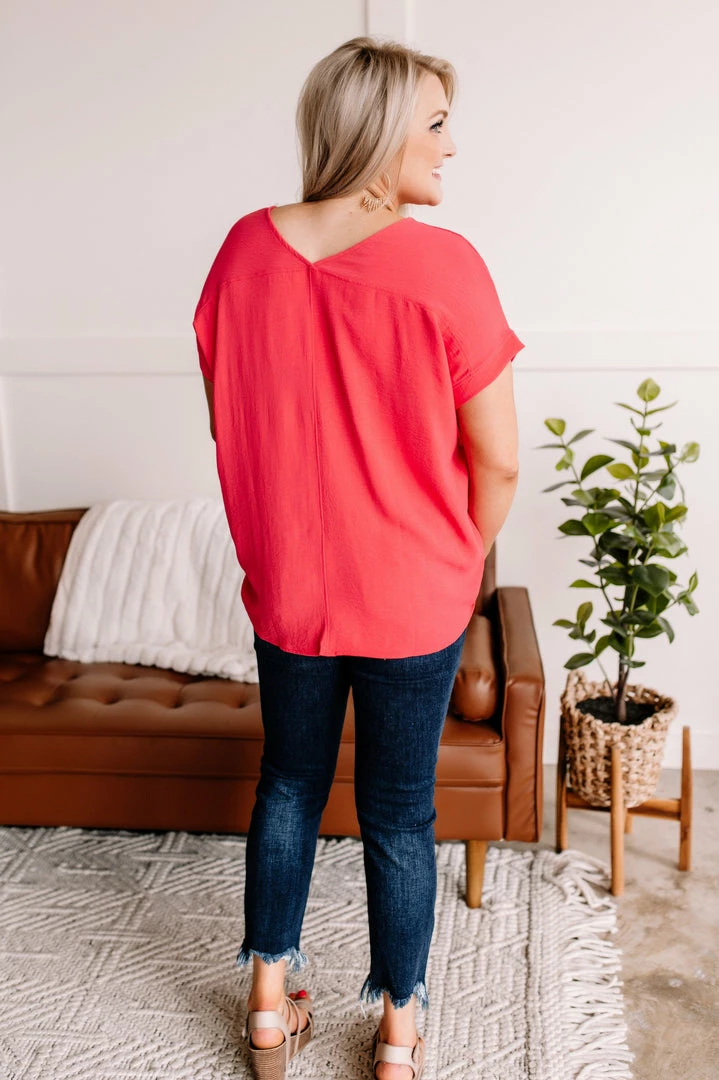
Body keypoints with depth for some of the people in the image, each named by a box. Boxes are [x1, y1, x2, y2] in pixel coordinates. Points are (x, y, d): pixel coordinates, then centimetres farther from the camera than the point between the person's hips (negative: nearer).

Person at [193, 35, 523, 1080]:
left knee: (289, 785, 21)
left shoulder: (245, 250, -4)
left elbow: (229, 425, 5)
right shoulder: (442, 264, -18)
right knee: (399, 812, 13)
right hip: (412, 601, -3)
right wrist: (459, 562, 5)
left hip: (284, 589, 4)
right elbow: (497, 460, -14)